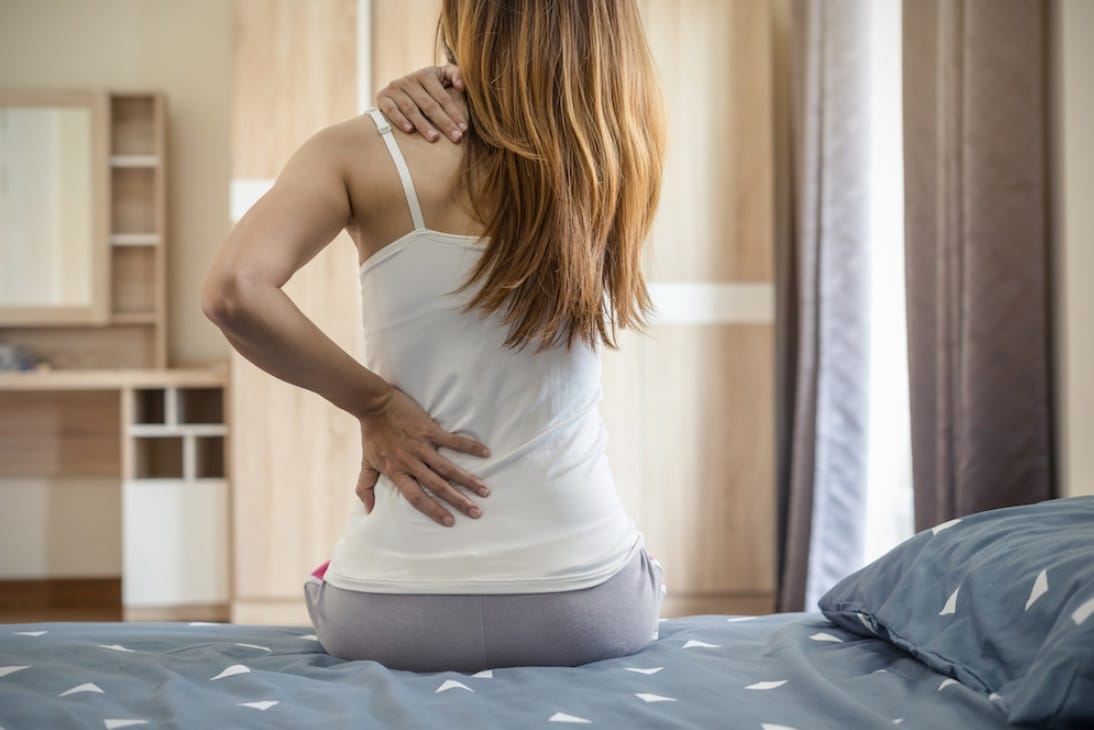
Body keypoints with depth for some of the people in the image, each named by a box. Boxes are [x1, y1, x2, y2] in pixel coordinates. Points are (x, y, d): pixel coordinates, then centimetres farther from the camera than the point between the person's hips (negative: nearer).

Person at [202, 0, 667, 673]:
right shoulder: (613, 157, -3)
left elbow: (234, 289, -24)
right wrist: (458, 97, -1)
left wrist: (374, 403, -11)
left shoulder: (362, 152, -9)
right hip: (585, 608, 1)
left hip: (394, 617, 0)